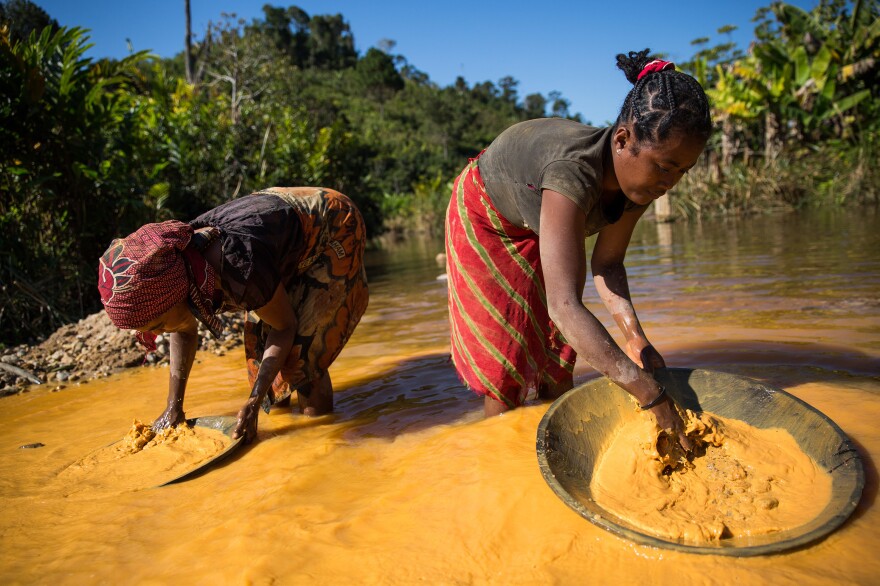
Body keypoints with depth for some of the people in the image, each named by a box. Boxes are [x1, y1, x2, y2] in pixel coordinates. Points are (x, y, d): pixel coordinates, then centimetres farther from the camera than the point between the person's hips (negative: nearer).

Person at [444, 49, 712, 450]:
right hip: (485, 218, -6)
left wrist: (634, 337, -25)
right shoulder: (573, 172, -45)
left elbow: (607, 264, -10)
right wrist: (651, 395, -54)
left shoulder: (640, 175, -22)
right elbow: (565, 304, -53)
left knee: (555, 343, 6)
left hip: (540, 226, 6)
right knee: (505, 354, -5)